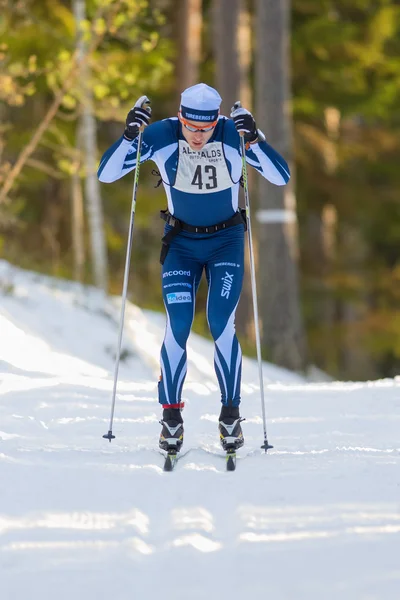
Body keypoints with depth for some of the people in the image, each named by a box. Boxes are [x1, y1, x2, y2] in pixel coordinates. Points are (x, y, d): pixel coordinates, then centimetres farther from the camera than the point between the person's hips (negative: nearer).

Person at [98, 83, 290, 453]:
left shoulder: (234, 135, -18)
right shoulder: (161, 136, -17)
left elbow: (281, 177, -20)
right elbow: (106, 174, -15)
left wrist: (254, 139, -35)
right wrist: (130, 135, -30)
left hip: (227, 241, -1)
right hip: (181, 243, 1)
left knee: (221, 326, -13)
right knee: (178, 328, -11)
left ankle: (231, 415, 0)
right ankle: (171, 415, 3)